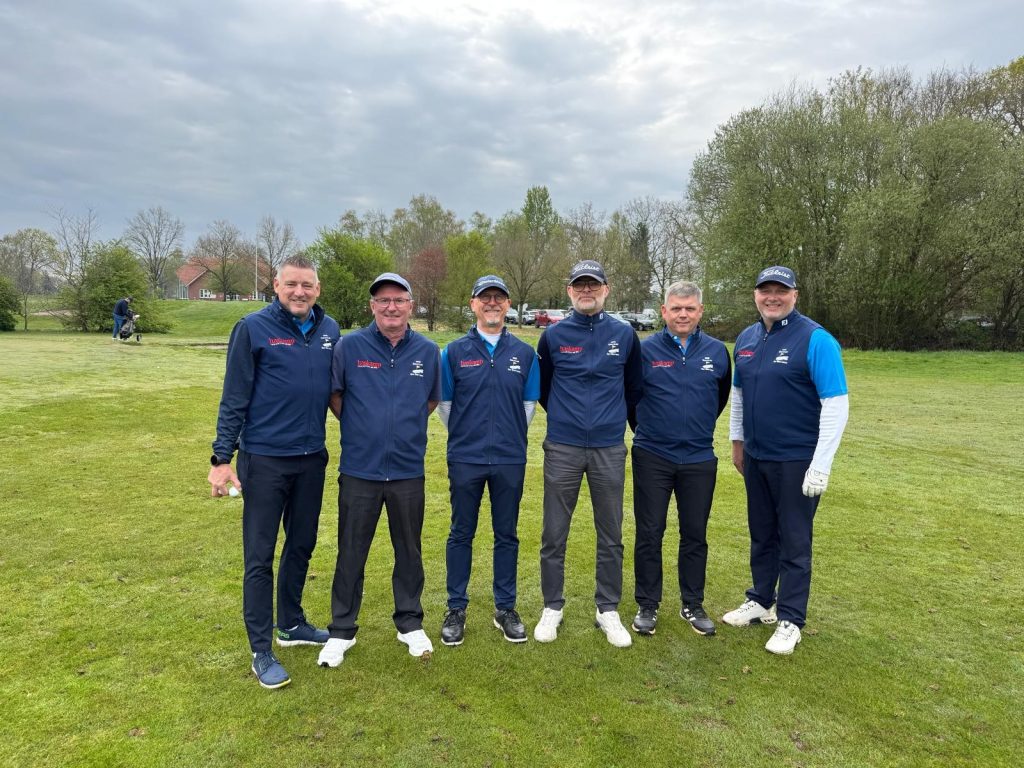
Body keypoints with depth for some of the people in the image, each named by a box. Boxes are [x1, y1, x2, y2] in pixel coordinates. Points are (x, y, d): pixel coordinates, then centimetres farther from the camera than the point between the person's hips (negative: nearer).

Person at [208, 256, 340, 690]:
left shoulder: (329, 331, 4)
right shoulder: (253, 328, -9)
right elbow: (234, 399, -8)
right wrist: (222, 458, -10)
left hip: (312, 458, 5)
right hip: (264, 459, -5)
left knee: (302, 545, 17)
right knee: (260, 556, 3)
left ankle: (292, 624, 36)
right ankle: (261, 650, 16)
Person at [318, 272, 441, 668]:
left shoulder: (428, 351, 0)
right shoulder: (350, 346, -5)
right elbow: (334, 395, 5)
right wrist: (360, 428, 7)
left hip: (408, 471, 1)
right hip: (359, 470, -1)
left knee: (409, 551, 14)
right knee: (351, 553, 10)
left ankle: (410, 623, 32)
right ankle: (342, 630, 27)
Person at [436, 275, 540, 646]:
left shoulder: (524, 353, 4)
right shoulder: (455, 351, 0)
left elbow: (529, 403, 10)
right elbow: (444, 403, 5)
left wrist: (511, 438, 9)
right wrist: (465, 437, 9)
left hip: (510, 459, 1)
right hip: (465, 459, -1)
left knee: (507, 535, 10)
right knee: (461, 534, 8)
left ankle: (506, 608, 25)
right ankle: (456, 609, 22)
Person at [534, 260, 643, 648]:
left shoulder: (624, 335, 2)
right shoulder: (553, 336, 0)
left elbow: (634, 388, 15)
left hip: (609, 449, 1)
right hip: (562, 449, -1)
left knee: (611, 536, 9)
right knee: (554, 534, 6)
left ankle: (608, 610, 25)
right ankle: (552, 607, 23)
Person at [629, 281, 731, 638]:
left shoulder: (717, 351, 1)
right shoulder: (645, 350, -6)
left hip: (699, 459, 2)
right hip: (652, 458, -2)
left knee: (695, 535, 12)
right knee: (649, 533, 6)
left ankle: (693, 605, 28)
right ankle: (647, 605, 22)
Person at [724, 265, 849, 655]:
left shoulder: (815, 339, -14)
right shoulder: (746, 338, 6)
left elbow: (836, 404, -18)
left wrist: (821, 465, -20)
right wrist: (736, 439, 17)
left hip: (797, 461, -6)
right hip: (755, 457, 6)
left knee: (794, 541, 7)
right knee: (761, 535, 18)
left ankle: (790, 619, 21)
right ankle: (761, 601, 35)